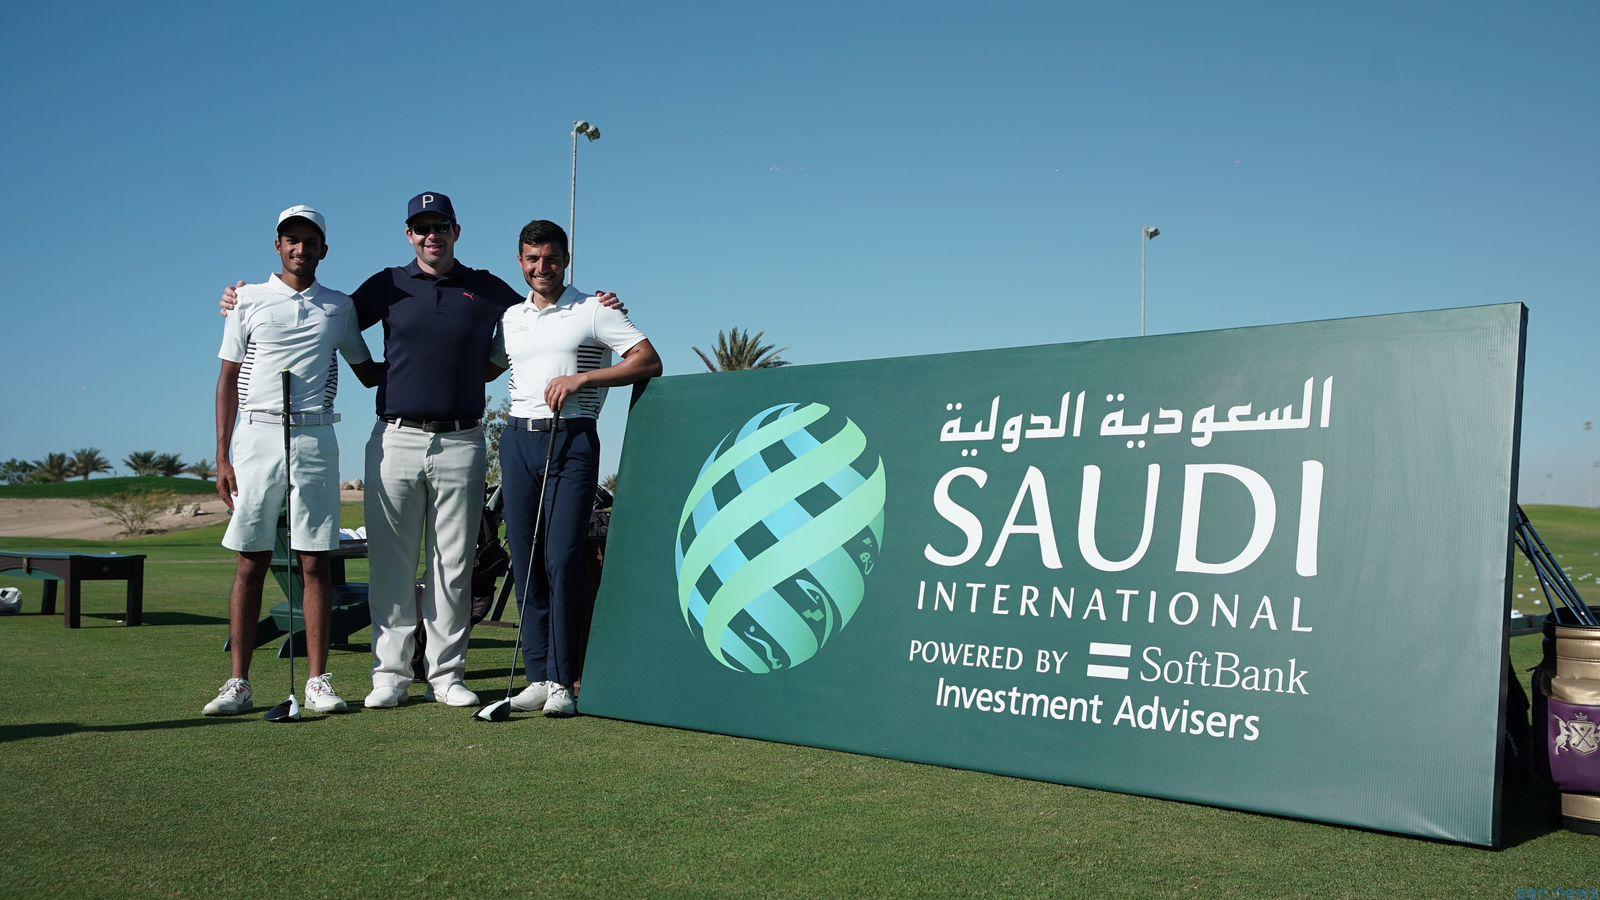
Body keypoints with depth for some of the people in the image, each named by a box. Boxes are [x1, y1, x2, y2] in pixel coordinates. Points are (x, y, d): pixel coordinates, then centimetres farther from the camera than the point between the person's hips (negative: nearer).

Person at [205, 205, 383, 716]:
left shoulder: (339, 307, 14)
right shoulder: (249, 299, 10)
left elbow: (368, 373, 24)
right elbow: (228, 380, 8)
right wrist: (222, 456, 1)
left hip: (315, 439, 1)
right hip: (258, 434, -1)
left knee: (315, 562, 0)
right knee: (251, 562, 0)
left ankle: (318, 681, 4)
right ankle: (239, 683, 6)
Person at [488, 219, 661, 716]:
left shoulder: (594, 310, 2)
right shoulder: (510, 317, 18)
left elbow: (650, 362, -5)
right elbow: (482, 370, 31)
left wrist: (581, 378, -13)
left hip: (572, 439, -5)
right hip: (519, 438, 5)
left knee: (562, 559, -12)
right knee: (525, 561, 3)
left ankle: (562, 681, -5)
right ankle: (538, 677, 9)